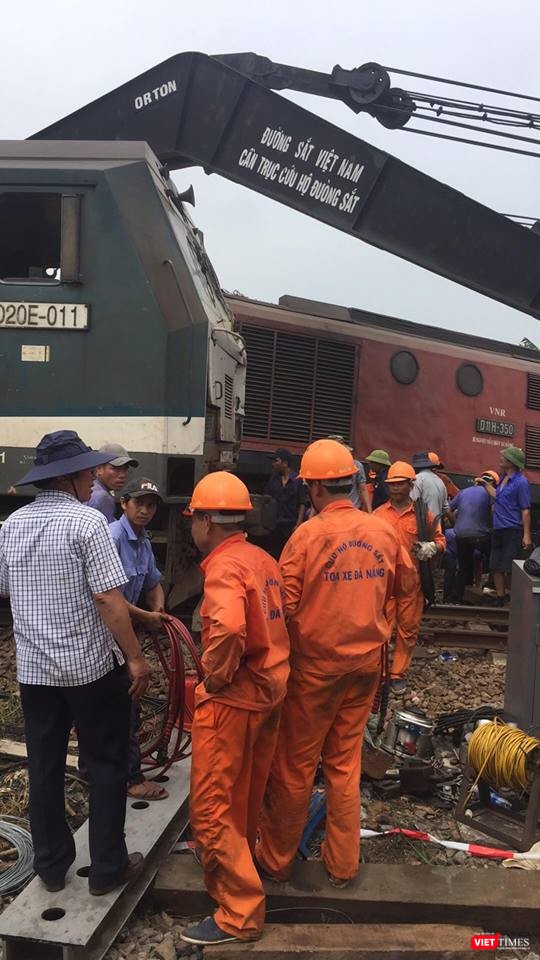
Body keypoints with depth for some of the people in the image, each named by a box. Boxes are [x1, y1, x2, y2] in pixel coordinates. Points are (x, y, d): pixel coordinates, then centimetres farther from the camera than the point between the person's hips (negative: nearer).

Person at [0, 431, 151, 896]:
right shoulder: (87, 520, -17)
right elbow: (108, 599, -21)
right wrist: (136, 657, -15)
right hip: (92, 665, -6)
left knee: (45, 768, 17)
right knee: (107, 764, 10)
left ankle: (51, 865, 31)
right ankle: (107, 867, 20)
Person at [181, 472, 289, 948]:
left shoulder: (224, 566, -20)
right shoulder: (264, 560, 8)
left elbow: (228, 628, -39)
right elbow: (281, 618, 16)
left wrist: (215, 676, -22)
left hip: (233, 699, -9)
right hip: (270, 690, 9)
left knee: (213, 808, 3)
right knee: (247, 795, 25)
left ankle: (240, 914, 12)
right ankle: (236, 866, 45)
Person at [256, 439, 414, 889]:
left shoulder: (308, 534, -18)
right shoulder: (383, 532, -4)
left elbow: (285, 606, -16)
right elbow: (395, 588, 13)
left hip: (316, 663, -4)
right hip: (366, 661, 4)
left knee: (295, 766, 12)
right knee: (346, 762, 18)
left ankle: (277, 860, 29)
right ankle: (343, 864, 30)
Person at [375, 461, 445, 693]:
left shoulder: (423, 514, 3)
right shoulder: (378, 514, 4)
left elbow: (440, 540, 8)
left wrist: (431, 548, -13)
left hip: (412, 580, 1)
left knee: (408, 628, 8)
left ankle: (398, 674, 22)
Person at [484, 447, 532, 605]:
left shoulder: (520, 482, -11)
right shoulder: (503, 479, 12)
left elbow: (526, 510, -13)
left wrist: (527, 536, -18)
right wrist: (485, 484, 34)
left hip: (512, 531, -8)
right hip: (498, 530, 8)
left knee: (509, 569, -3)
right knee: (497, 568, 10)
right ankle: (499, 599, 20)